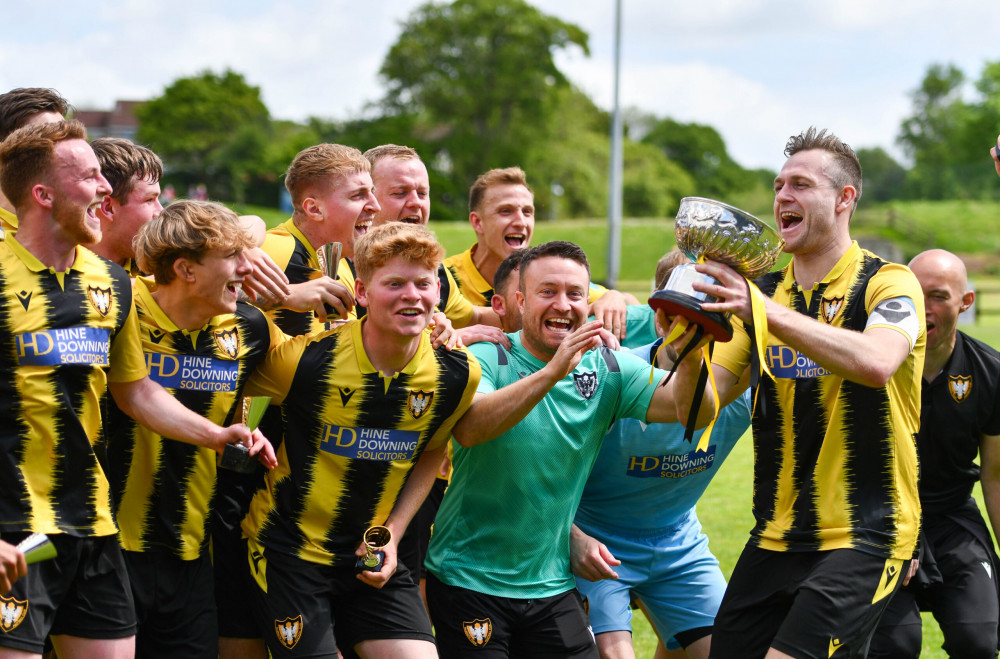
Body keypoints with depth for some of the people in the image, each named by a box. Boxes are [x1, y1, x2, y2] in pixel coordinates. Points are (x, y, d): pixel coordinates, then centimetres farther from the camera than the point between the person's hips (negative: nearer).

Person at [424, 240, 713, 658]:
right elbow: (468, 429, -30)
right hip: (468, 578, -4)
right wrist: (551, 373, -41)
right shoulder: (487, 358, -10)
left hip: (551, 585, 4)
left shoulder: (605, 370, 1)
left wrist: (690, 360, -34)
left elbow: (690, 410, -12)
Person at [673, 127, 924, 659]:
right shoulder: (764, 292, 12)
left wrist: (766, 311, -33)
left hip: (863, 535, -6)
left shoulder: (888, 283, -6)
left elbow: (876, 363, -28)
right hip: (775, 537, 6)